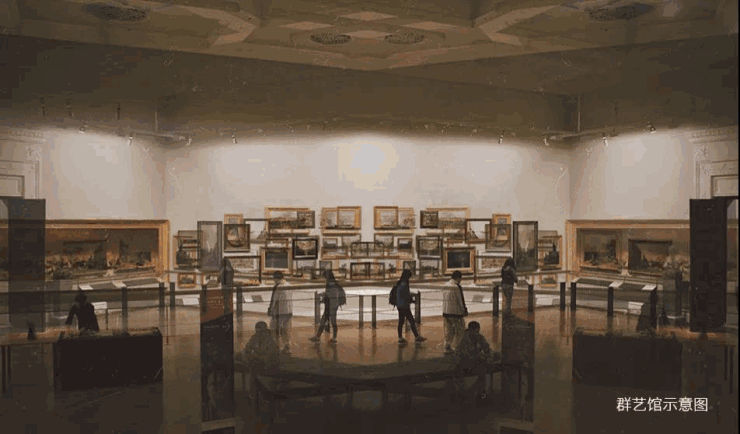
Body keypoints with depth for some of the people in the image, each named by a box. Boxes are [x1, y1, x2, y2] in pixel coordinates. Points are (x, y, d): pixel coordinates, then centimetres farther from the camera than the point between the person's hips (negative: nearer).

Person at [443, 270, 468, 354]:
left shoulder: (445, 286, 8)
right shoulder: (457, 287, -16)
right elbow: (461, 300, -12)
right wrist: (465, 310, 1)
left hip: (445, 312, 7)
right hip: (455, 312, -7)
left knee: (448, 330, 13)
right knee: (460, 329, 6)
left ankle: (447, 348, 14)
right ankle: (455, 346, 5)